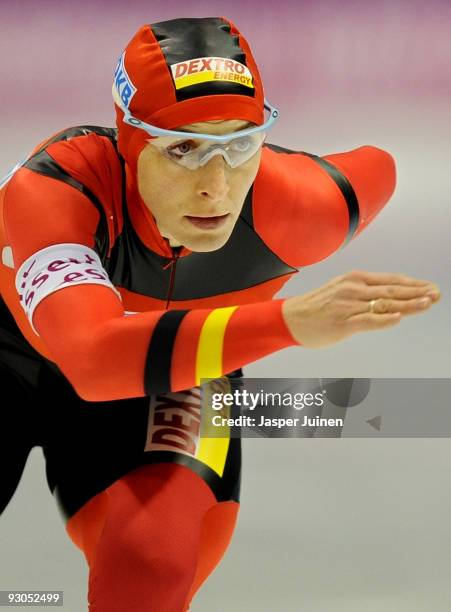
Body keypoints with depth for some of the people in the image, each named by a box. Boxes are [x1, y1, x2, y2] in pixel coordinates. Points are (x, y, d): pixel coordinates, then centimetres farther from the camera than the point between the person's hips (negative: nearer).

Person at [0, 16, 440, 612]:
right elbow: (96, 358, -56)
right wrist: (285, 321, -67)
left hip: (169, 383, 1)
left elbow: (376, 168, -3)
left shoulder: (289, 208, -29)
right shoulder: (50, 189, -39)